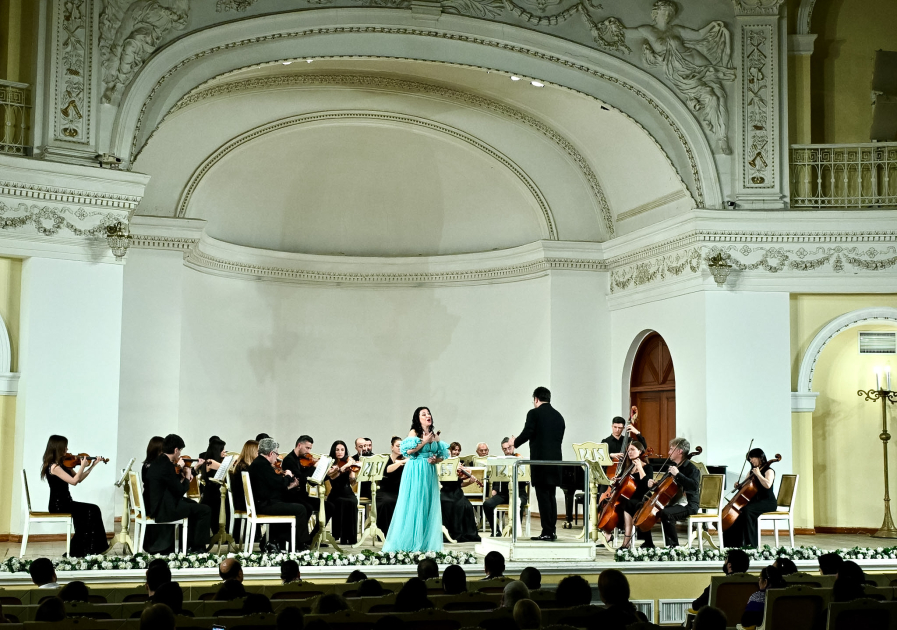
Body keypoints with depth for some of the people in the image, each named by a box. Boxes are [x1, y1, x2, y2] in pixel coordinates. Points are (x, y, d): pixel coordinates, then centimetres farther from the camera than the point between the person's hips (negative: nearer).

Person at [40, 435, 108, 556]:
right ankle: (83, 550, -7)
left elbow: (79, 479, 15)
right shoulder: (54, 466, -16)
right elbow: (73, 481, -22)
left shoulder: (63, 464, 12)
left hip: (64, 502, 8)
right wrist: (83, 466, -12)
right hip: (58, 505, -8)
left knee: (93, 510, -7)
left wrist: (93, 465, 11)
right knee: (90, 511, -14)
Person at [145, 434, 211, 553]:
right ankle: (198, 547, 6)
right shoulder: (167, 466, -22)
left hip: (155, 505, 11)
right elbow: (180, 491, -19)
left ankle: (189, 543, 35)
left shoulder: (158, 462, 8)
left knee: (192, 504, 31)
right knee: (205, 511, -5)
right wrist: (187, 478, 0)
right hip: (163, 510, -11)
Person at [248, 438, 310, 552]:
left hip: (261, 503, 11)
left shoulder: (257, 463, 15)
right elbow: (279, 483, -22)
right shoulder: (263, 464, -17)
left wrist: (289, 486, 14)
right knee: (300, 509, -9)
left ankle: (273, 543, 20)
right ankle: (301, 546, 1)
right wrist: (288, 476, -3)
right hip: (265, 504, -11)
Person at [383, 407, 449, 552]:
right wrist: (424, 442, -14)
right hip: (415, 472, -5)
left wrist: (436, 460, -5)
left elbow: (442, 455, 15)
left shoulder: (435, 434, 13)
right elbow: (409, 451, -15)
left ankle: (427, 542, 9)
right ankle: (410, 542, -2)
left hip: (430, 473, 5)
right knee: (414, 506, -5)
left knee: (429, 506, 4)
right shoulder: (414, 432, -2)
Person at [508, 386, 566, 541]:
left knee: (543, 496, -4)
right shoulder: (558, 416, 13)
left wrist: (514, 442, 8)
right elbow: (559, 439, 14)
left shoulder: (534, 413, -6)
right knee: (551, 496, 11)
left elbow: (527, 433, -10)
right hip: (556, 460, 6)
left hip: (540, 460, -6)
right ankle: (552, 531, 11)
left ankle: (546, 532, -6)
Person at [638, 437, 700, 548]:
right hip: (673, 502, 10)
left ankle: (673, 544, -27)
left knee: (665, 513, -38)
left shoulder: (692, 469, -12)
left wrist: (678, 474, -33)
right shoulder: (672, 465, 14)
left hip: (688, 505, -10)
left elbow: (694, 486, -31)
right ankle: (648, 543, 12)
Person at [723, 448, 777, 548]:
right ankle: (734, 543, -9)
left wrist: (758, 474, -19)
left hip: (767, 502, -9)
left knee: (746, 510, -35)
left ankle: (751, 543, -33)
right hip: (755, 501, 9)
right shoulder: (752, 471, 20)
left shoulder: (768, 471, -6)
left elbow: (768, 485, -26)